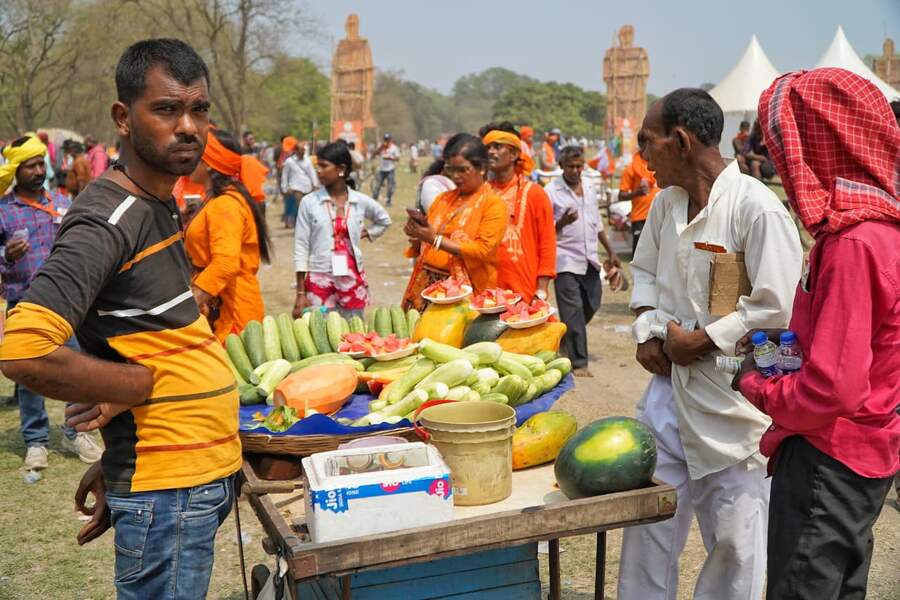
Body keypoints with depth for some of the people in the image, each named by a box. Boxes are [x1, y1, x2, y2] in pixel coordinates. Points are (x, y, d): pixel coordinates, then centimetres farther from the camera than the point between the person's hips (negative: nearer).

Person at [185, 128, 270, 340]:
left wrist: (189, 303, -28)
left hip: (231, 311, -9)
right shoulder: (216, 202, 17)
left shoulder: (225, 204, -15)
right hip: (217, 309, 9)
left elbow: (226, 263, -26)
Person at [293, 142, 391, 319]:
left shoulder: (361, 202, 1)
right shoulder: (309, 202, -5)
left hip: (353, 280, 2)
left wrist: (366, 234, 8)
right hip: (320, 281, -2)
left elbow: (384, 220, 23)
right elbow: (301, 247, -3)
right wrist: (300, 293, -6)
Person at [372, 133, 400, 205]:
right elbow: (375, 153, -6)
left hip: (390, 170, -2)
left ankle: (389, 201, 10)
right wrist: (381, 147, -14)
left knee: (390, 186, 0)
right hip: (381, 170, 2)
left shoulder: (394, 147, 0)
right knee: (377, 185, 2)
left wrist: (390, 158, -19)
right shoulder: (381, 147, 8)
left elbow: (397, 158, -4)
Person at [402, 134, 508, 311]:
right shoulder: (443, 199, 15)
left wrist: (437, 240, -17)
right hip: (425, 284, 5)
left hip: (465, 291, -5)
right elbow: (421, 249, 19)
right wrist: (416, 235, -4)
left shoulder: (494, 204, -3)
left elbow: (484, 251, -15)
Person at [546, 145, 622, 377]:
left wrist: (611, 251, 18)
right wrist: (562, 223, -27)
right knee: (573, 311, -6)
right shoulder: (551, 191, -8)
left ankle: (564, 339, 36)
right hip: (566, 260, -6)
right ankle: (578, 362, 1)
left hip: (589, 258, 6)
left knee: (592, 304, 14)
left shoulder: (589, 186, 10)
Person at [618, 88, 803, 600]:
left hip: (734, 397, -6)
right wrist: (648, 330, 3)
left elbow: (775, 309, -20)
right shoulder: (666, 203, 6)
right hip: (671, 384, 7)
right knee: (649, 520, 16)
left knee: (736, 538, 7)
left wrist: (700, 342, -14)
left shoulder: (757, 207, -18)